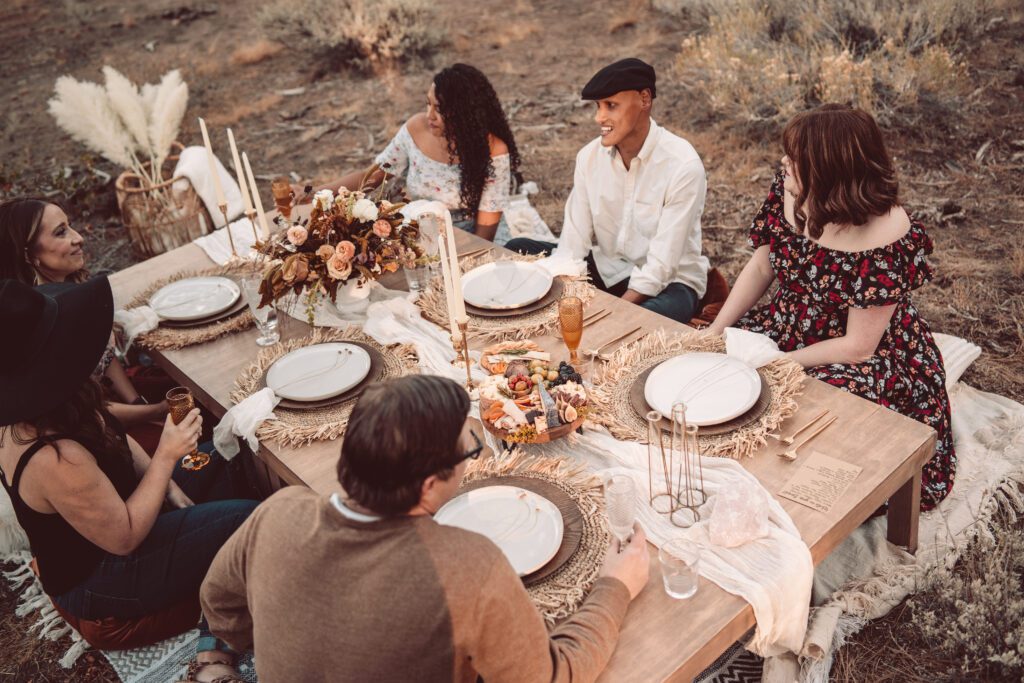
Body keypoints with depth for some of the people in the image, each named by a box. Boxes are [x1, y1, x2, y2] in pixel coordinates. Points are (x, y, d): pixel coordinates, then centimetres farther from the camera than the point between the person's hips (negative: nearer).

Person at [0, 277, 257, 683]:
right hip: (95, 578, -9)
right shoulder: (55, 460, -39)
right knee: (250, 523, -13)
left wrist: (167, 483, -2)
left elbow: (113, 439, 6)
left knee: (218, 463, 12)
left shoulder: (33, 411, -12)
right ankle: (216, 646, 11)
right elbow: (125, 537, -26)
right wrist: (166, 457, -23)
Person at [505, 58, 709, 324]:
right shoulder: (589, 156, -5)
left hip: (668, 282, -5)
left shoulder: (682, 166, -21)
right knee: (517, 251, -6)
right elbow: (574, 240, -6)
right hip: (606, 268, 5)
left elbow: (661, 264, -24)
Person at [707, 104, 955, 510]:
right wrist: (715, 332, -6)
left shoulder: (885, 237, -28)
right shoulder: (789, 189, -11)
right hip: (790, 323, 6)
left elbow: (858, 345, -23)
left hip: (867, 356, -6)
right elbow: (760, 267, 1)